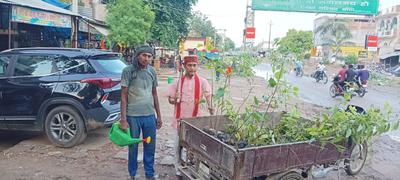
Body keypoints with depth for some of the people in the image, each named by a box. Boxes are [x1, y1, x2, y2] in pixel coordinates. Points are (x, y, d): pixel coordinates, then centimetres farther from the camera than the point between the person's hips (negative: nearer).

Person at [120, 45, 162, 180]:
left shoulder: (152, 71, 6)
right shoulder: (128, 71, -7)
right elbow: (123, 95, -7)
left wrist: (159, 116, 12)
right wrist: (123, 118, -12)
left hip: (150, 116, 4)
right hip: (133, 116, -3)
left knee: (150, 147, 11)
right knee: (133, 146, 11)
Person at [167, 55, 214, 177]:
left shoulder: (202, 81, -4)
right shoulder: (178, 81, 0)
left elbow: (208, 95, -16)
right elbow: (170, 99, 6)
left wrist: (210, 107, -35)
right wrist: (174, 101, -18)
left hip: (195, 118, -1)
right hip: (180, 118, 1)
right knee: (179, 144, 7)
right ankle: (178, 168, 25)